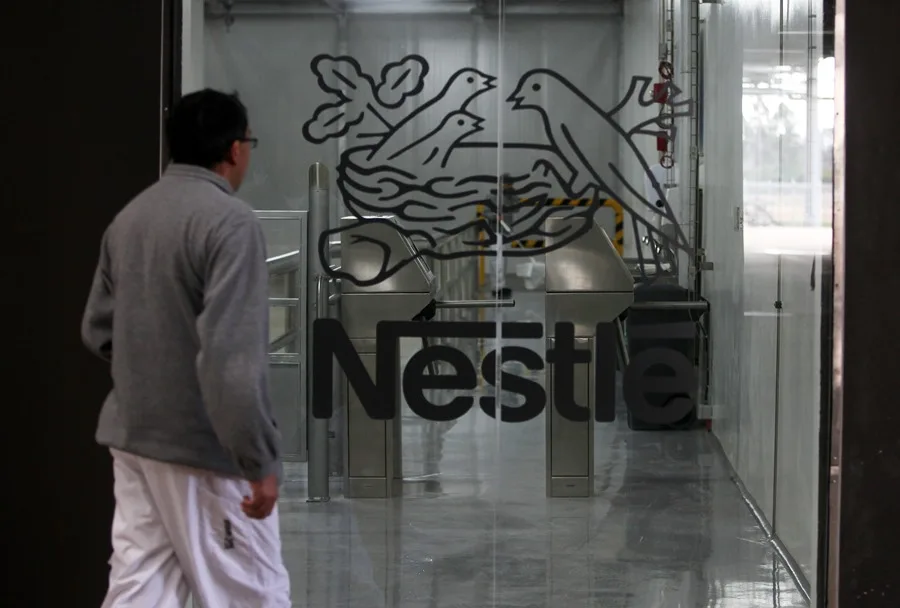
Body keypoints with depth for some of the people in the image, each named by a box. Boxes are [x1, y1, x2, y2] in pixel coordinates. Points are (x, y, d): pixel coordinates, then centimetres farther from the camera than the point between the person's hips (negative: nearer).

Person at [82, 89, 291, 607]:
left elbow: (99, 331, 16)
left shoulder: (129, 217, 8)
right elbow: (231, 356, -24)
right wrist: (261, 460, -20)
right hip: (204, 447, -7)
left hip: (133, 437, 8)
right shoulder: (230, 221, -16)